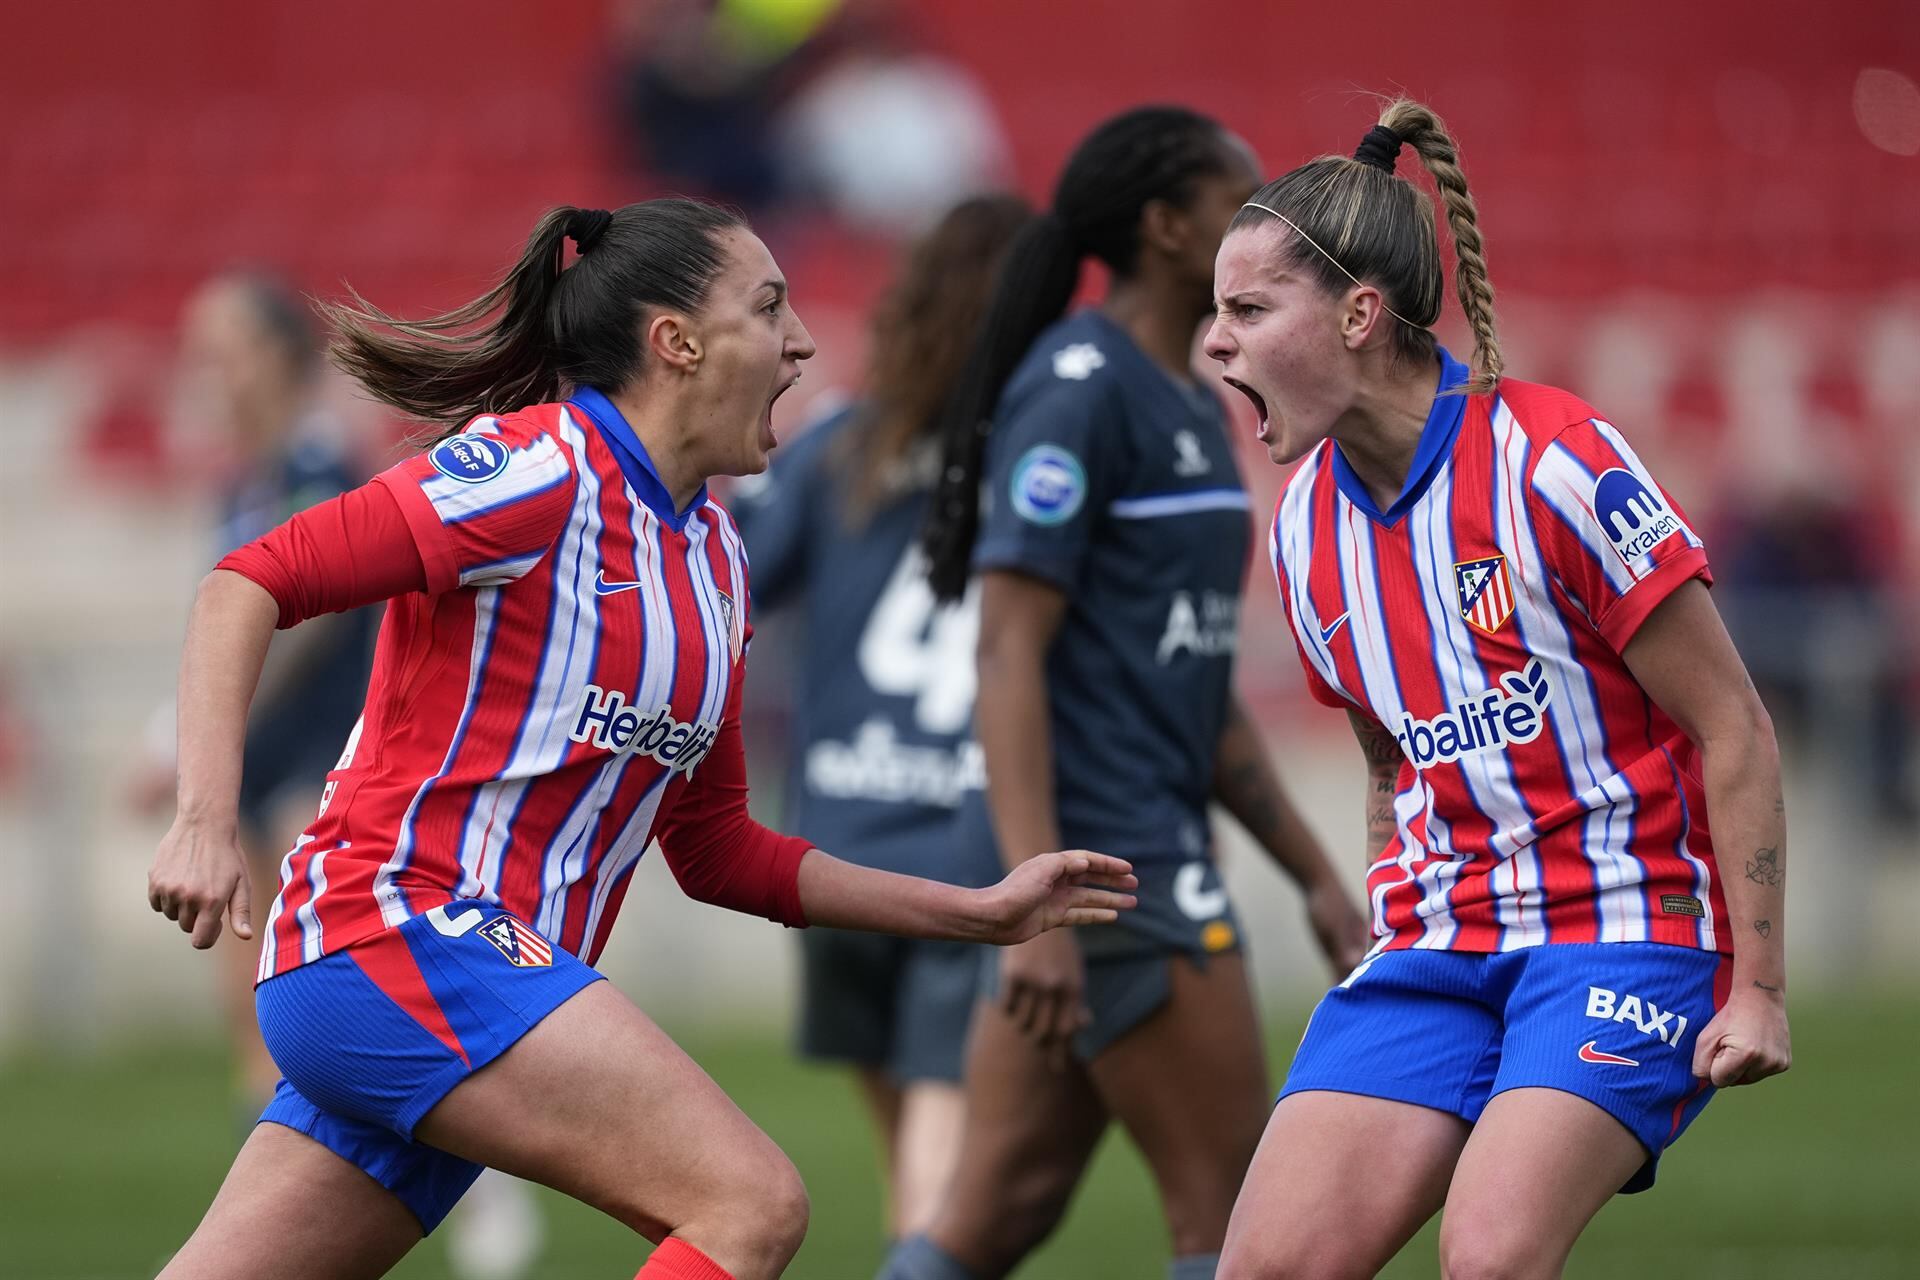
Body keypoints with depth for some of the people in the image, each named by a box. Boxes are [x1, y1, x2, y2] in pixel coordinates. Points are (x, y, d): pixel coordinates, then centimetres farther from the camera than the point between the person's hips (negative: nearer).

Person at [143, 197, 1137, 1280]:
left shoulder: (715, 555, 19)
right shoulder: (540, 470, -8)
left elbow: (715, 851, 26)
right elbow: (253, 583, -12)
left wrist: (981, 913, 24)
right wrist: (207, 822, -24)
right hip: (403, 925, -9)